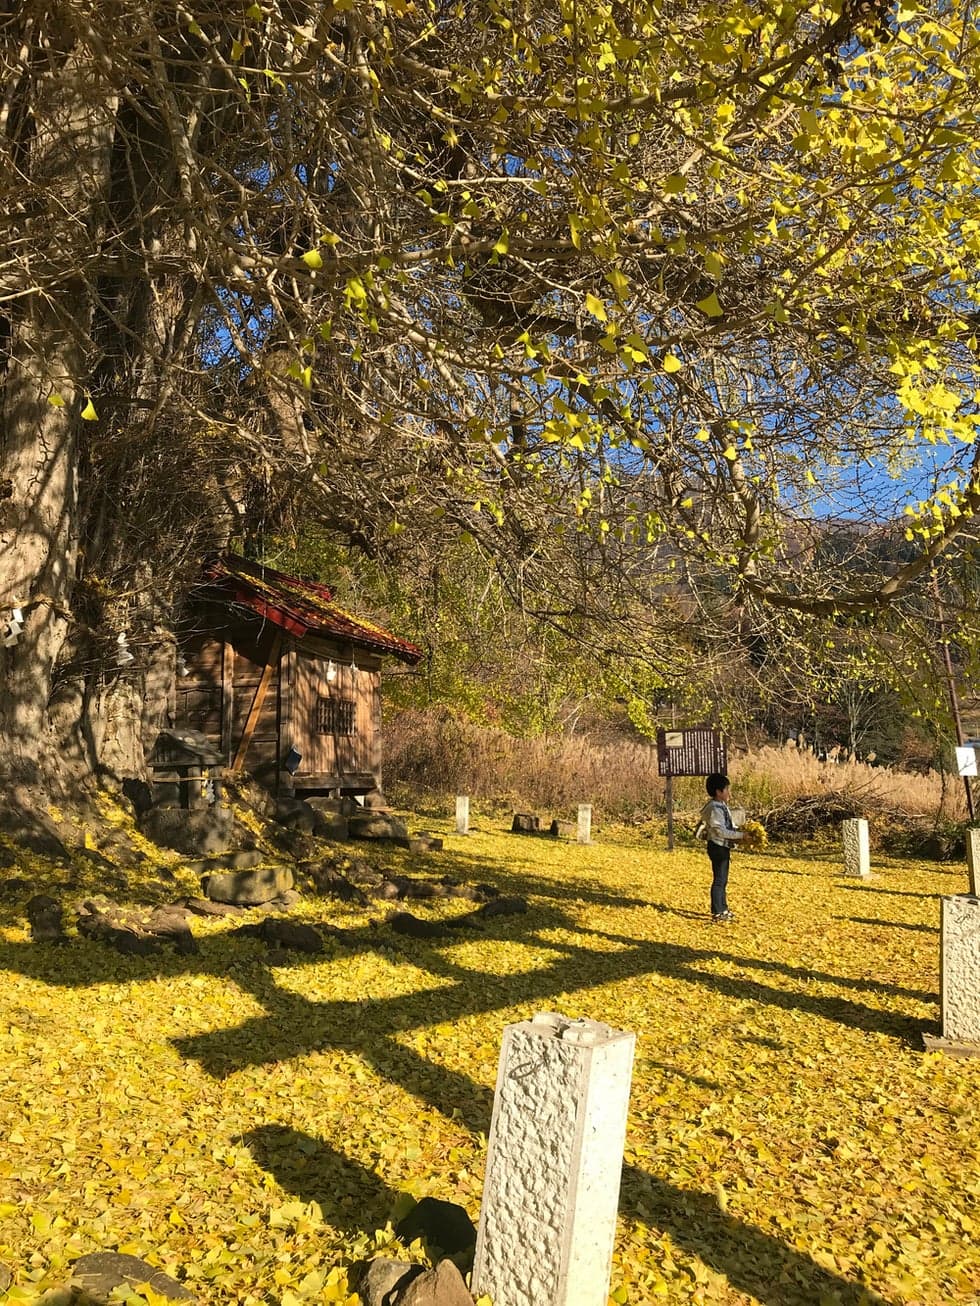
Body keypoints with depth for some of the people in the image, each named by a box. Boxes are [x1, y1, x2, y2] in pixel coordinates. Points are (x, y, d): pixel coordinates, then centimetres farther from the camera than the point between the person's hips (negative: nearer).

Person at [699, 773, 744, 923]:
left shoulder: (721, 806, 11)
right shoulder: (715, 809, -21)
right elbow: (721, 832, -24)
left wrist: (740, 834, 1)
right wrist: (741, 835, -20)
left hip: (723, 847, 10)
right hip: (717, 847, -10)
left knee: (723, 880, 17)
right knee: (719, 880, -4)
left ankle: (723, 909, 27)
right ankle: (717, 913, 3)